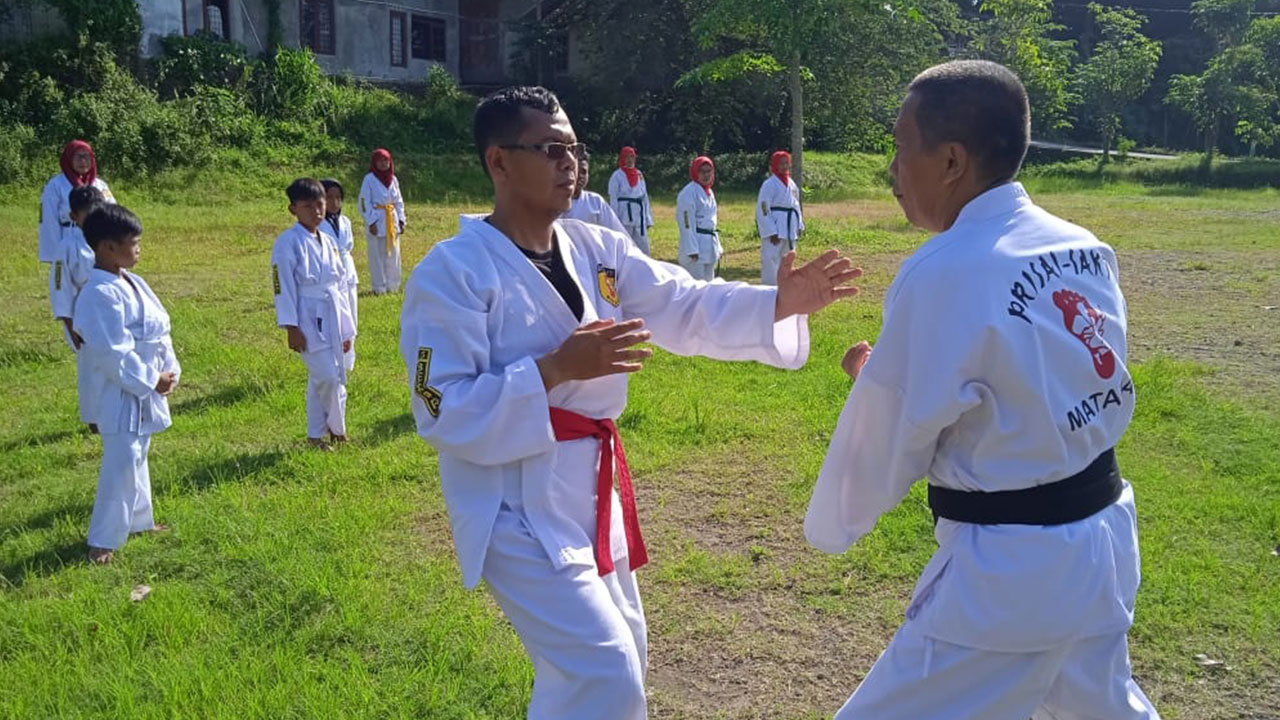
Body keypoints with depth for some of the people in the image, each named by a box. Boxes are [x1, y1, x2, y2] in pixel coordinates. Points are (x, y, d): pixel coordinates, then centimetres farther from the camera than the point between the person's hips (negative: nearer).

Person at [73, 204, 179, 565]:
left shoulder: (134, 283, 7)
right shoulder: (100, 294, -23)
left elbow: (160, 331, 11)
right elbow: (112, 353, -25)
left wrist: (169, 370, 0)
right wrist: (151, 381, -19)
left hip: (147, 389, 10)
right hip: (121, 395, -10)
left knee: (137, 457, 21)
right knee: (121, 464, -6)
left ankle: (138, 519, 37)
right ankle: (102, 541, 5)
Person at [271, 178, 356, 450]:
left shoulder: (328, 242, 11)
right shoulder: (288, 243, -10)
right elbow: (283, 287, -11)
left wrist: (347, 328, 16)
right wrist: (292, 328, -14)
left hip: (333, 319, 7)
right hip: (309, 321, -7)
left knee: (336, 377, 11)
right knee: (327, 377, -12)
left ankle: (316, 434, 24)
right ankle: (337, 428, 11)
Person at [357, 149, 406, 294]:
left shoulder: (393, 179, 10)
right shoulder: (369, 179, -5)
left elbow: (399, 201, 14)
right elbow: (364, 202, -7)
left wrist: (401, 220, 7)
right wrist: (371, 222, -13)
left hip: (392, 221, 5)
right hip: (376, 221, -5)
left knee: (393, 254, 8)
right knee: (377, 256, -1)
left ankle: (393, 286, 17)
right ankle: (379, 287, 5)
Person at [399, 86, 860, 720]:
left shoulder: (597, 250, 5)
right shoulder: (452, 272, -15)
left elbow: (688, 309, -1)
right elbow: (444, 412, -19)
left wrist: (782, 302, -16)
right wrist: (556, 369, -27)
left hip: (589, 490, 8)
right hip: (515, 504, -8)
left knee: (615, 658, 22)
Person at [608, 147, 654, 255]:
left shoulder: (639, 174, 11)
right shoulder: (617, 176, -5)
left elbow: (645, 196, 14)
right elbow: (613, 199, -6)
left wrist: (647, 218, 10)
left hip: (639, 216, 5)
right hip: (624, 215, -5)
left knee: (643, 247, 9)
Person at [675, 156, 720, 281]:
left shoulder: (709, 192, 16)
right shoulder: (688, 193, -12)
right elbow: (687, 223, -17)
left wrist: (717, 247, 18)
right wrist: (692, 249, -21)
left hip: (709, 245, 9)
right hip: (695, 244, -9)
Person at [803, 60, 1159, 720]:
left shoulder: (942, 275, -22)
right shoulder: (1084, 248, 2)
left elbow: (887, 441, -12)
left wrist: (829, 525, 7)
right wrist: (898, 372, 10)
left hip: (1009, 569, -8)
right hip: (1104, 540, 8)